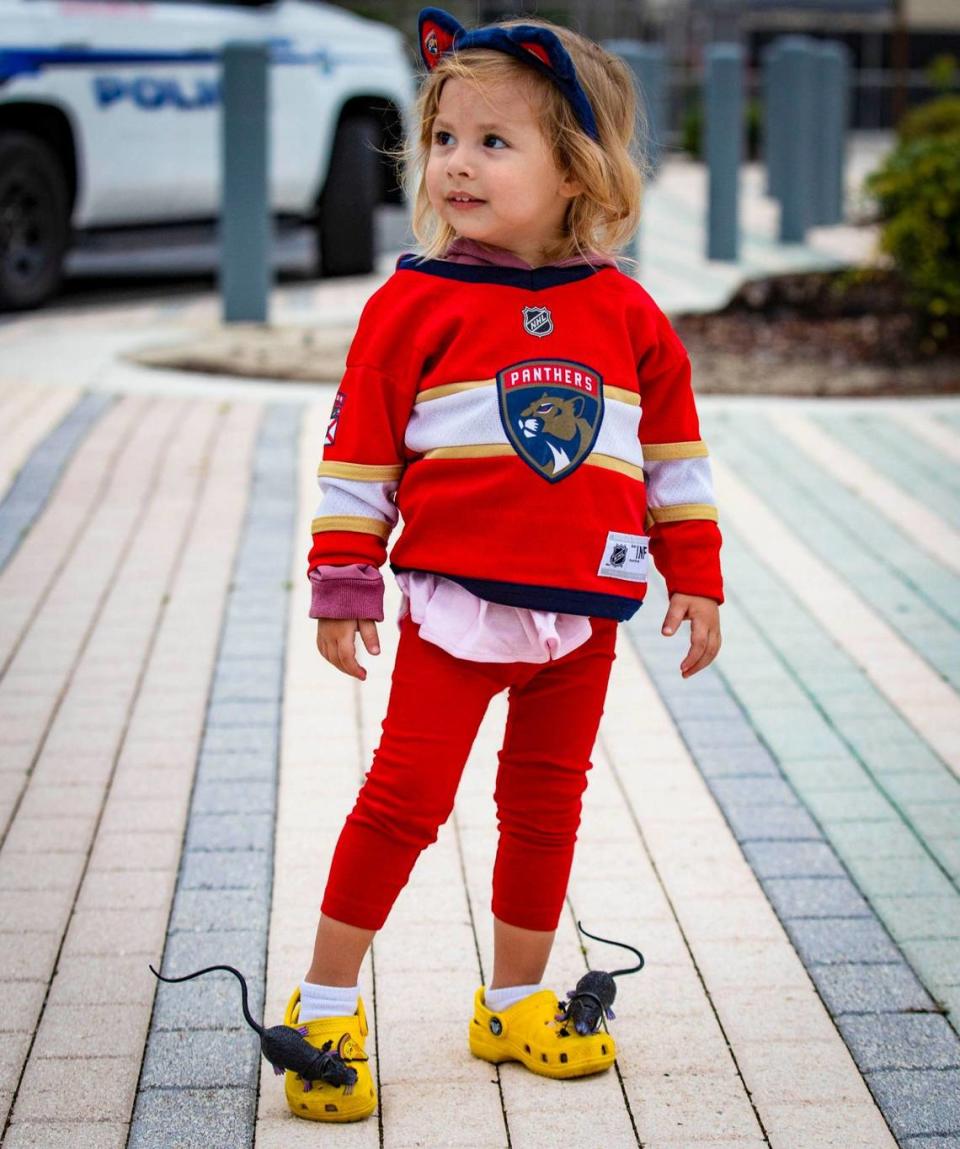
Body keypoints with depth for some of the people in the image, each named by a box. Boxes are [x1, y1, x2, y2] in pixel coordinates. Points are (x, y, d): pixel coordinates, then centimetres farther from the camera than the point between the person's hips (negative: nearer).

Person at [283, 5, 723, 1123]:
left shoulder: (625, 314, 3)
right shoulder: (414, 302, -5)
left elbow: (674, 453, 12)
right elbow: (358, 453, -3)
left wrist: (696, 576, 11)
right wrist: (343, 582, -4)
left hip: (583, 612, 4)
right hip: (456, 601, -3)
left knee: (545, 807, 13)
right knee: (405, 797, -4)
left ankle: (515, 1006, 28)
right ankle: (325, 1006, 8)